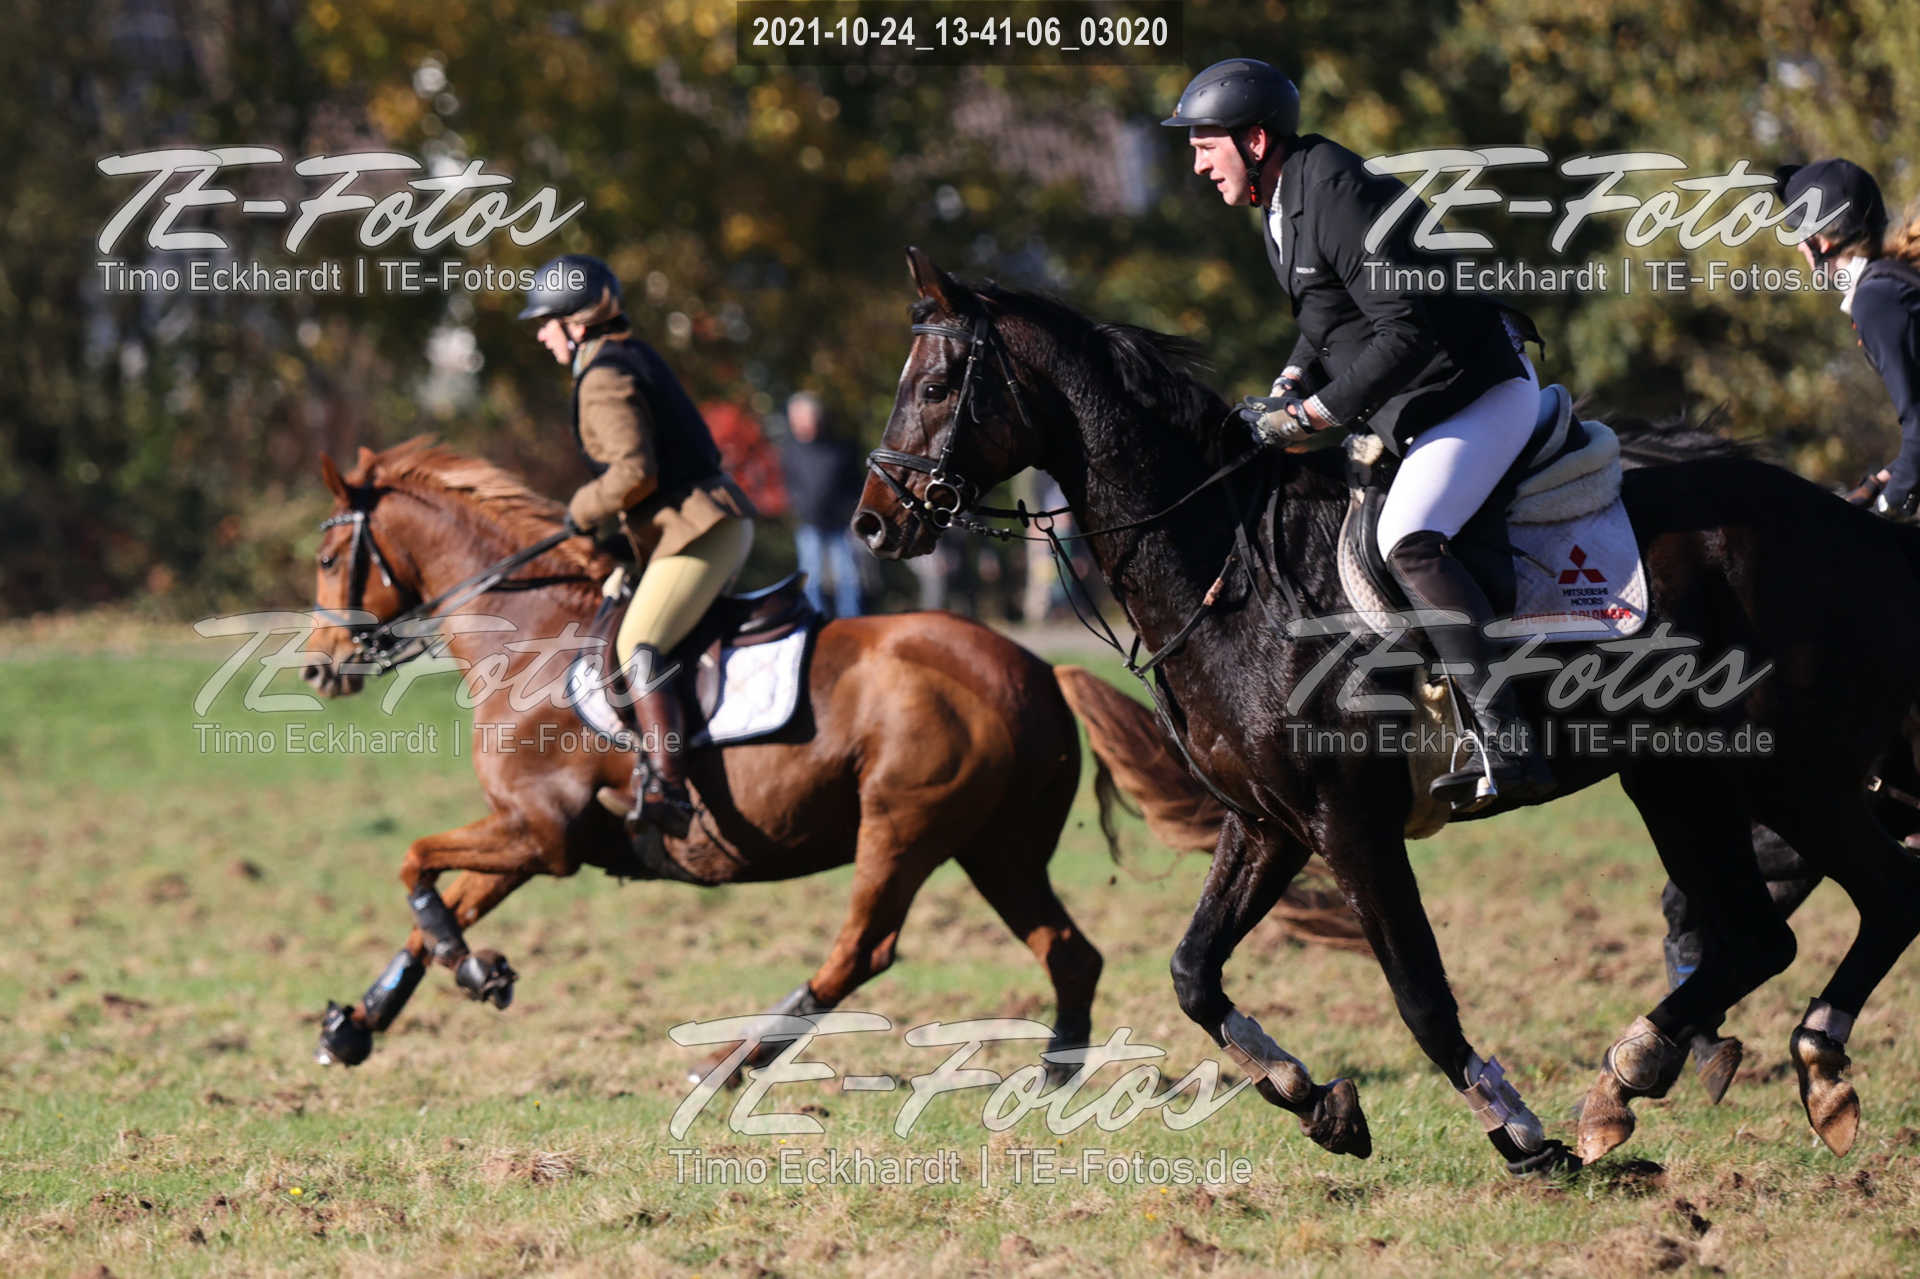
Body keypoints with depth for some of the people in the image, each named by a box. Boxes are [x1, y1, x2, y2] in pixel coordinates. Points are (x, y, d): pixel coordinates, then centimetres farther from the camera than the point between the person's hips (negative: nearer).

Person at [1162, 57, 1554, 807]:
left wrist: (1313, 416, -23)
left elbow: (1408, 335, -28)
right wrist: (1287, 392, 4)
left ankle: (1506, 744, -34)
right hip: (1407, 408, 11)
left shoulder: (1340, 198, -22)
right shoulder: (1280, 209, 10)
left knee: (1408, 541, -29)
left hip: (1482, 392, -11)